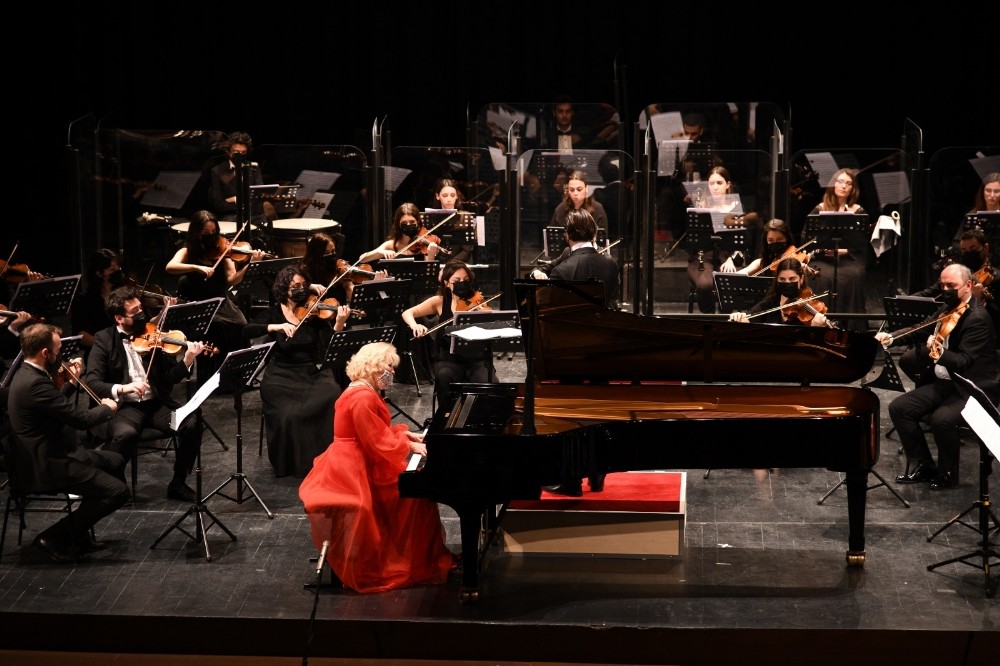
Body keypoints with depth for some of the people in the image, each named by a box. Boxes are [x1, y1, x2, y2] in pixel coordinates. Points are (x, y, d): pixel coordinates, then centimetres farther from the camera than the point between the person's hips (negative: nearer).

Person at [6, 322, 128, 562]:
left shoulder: (27, 374, 7)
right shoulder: (35, 384, -27)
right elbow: (82, 418, -24)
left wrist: (72, 383, 14)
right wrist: (107, 408, -5)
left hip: (47, 454, 11)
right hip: (47, 466, -11)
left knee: (115, 462, 24)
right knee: (117, 491, -16)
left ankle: (79, 533, 25)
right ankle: (54, 537, -3)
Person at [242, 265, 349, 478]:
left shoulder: (315, 312, 3)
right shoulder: (274, 312, 3)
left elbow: (330, 348, -7)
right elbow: (247, 331, -12)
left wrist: (339, 324, -24)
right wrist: (278, 326, -24)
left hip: (313, 372, 1)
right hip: (282, 375, -1)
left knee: (332, 397, -30)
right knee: (289, 412, -30)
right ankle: (289, 462, -6)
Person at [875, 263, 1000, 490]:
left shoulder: (978, 318, -18)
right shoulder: (946, 310, 8)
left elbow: (964, 361, -28)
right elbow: (920, 333, 20)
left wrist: (939, 353, -46)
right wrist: (891, 339, 3)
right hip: (943, 383, 9)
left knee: (941, 419, -33)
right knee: (898, 408, -4)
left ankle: (948, 473, -9)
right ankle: (923, 466, 7)